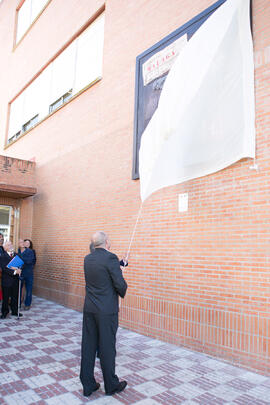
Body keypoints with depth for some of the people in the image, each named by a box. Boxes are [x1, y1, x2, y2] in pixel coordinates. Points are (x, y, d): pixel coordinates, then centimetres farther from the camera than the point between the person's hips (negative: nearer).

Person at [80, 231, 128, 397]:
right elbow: (120, 284, -17)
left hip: (89, 309, 6)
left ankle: (88, 385, 25)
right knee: (107, 347, 7)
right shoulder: (110, 257, -17)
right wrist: (123, 293, 5)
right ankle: (111, 385, 23)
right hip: (107, 310, -6)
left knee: (88, 346, 13)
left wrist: (119, 265, 30)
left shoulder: (88, 258, 5)